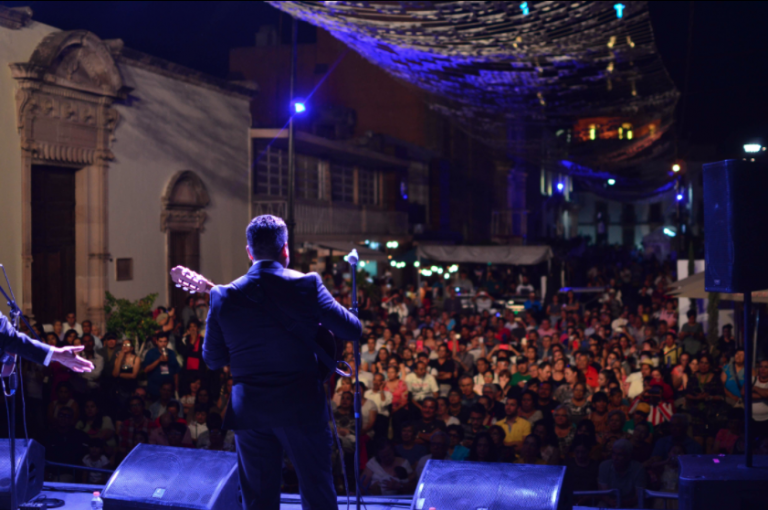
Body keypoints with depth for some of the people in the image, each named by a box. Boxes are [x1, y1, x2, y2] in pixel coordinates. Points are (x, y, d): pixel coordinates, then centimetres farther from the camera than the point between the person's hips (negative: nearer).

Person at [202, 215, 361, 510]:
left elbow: (212, 360, 3)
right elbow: (353, 330, -4)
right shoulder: (308, 285, -9)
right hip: (302, 407, -2)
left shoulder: (224, 297, -3)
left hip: (249, 410, 2)